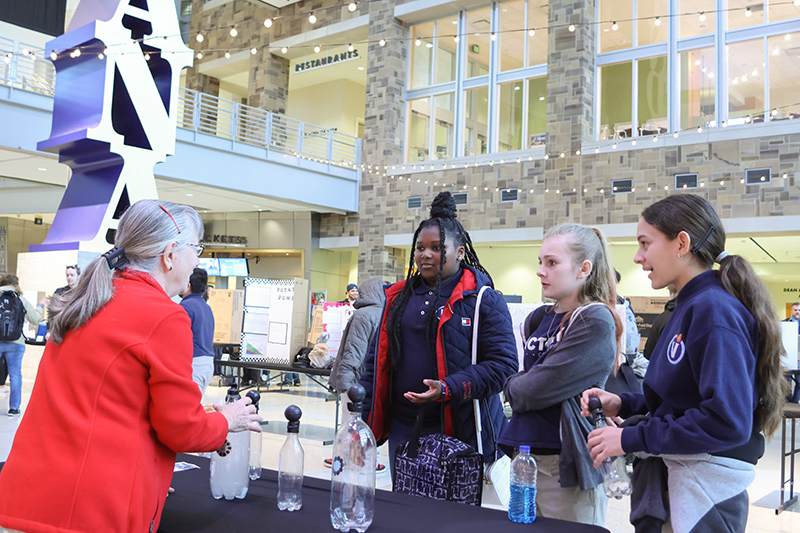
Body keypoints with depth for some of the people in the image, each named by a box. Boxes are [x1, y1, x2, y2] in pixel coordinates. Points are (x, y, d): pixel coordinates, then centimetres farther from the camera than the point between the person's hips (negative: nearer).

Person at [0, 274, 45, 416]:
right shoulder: (21, 300, 0)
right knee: (15, 375, 7)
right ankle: (14, 407, 10)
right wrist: (40, 306, 18)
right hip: (15, 343, 0)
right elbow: (35, 319, 3)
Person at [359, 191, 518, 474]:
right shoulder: (399, 297, 11)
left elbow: (502, 364, -11)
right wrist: (365, 418, 9)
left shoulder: (484, 300, -5)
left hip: (460, 430, -5)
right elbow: (377, 359, 15)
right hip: (403, 428, 5)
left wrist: (448, 388, -22)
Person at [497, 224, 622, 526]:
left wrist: (511, 387, 0)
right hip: (526, 456, 7)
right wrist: (520, 386, -2)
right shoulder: (540, 318, 10)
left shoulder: (595, 323, -14)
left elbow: (537, 390, -18)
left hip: (566, 467, -7)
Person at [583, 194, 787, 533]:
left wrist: (632, 438, -21)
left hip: (705, 492, -9)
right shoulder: (689, 306, 11)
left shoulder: (714, 310, -19)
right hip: (668, 479, 9)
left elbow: (727, 420, -27)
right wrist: (623, 405, 2)